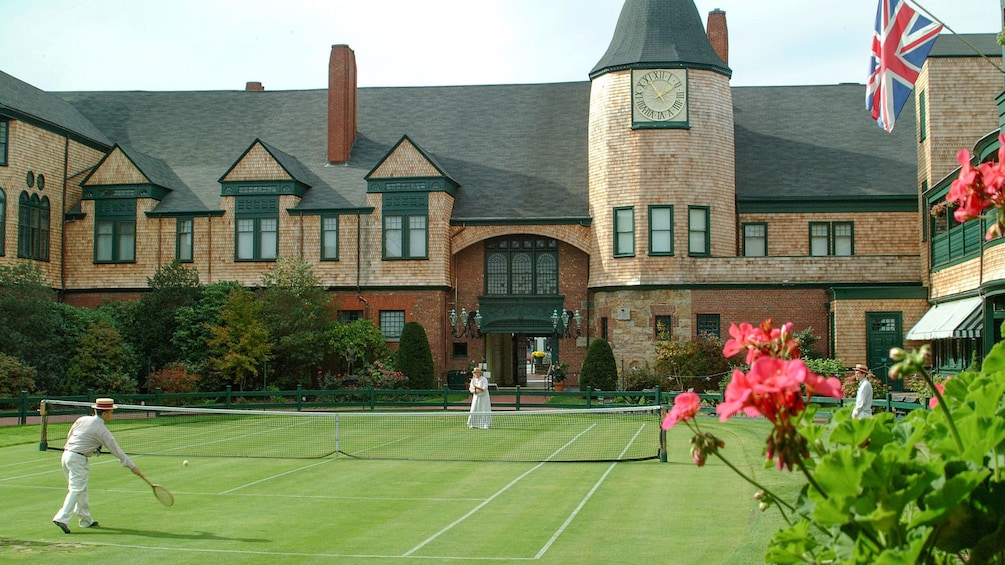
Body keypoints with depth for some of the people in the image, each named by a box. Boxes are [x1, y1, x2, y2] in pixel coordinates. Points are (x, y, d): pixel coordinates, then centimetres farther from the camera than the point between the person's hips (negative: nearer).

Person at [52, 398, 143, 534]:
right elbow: (116, 450, -8)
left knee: (81, 490, 15)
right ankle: (62, 518, -20)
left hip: (66, 455, 8)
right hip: (79, 459, -8)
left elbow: (69, 436, 18)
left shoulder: (82, 419, 8)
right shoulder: (102, 430, -10)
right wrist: (131, 466, -3)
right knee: (76, 490, -8)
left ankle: (86, 520, 22)